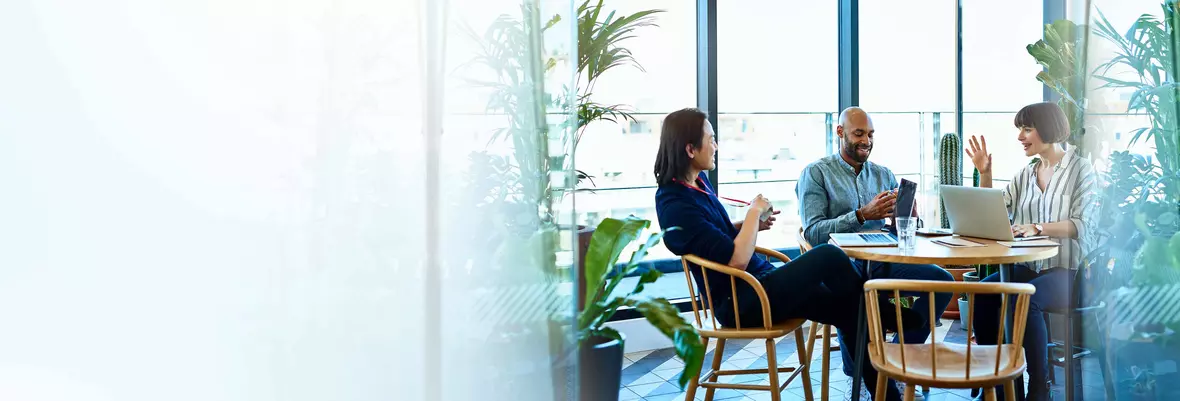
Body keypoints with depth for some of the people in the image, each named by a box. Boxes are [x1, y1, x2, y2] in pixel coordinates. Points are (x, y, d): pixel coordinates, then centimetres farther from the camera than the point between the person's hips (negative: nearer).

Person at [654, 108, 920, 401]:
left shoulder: (697, 182, 8)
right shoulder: (676, 204, -21)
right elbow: (736, 260, -24)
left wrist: (752, 225, 6)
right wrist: (754, 212, -12)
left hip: (759, 280, 9)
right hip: (740, 302, -9)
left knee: (850, 311, -2)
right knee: (829, 256, -18)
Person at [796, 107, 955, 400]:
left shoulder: (883, 175, 20)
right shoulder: (816, 174, 4)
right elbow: (813, 233, -8)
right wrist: (862, 215, -18)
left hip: (881, 263, 5)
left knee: (942, 280, -20)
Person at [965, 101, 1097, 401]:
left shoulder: (1080, 168, -1)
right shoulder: (1025, 175, 15)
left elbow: (1080, 225, -14)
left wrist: (1037, 227, -29)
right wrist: (984, 173, 2)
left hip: (1068, 269, -5)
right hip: (1029, 266, 5)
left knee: (1024, 298, -34)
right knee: (983, 293, -23)